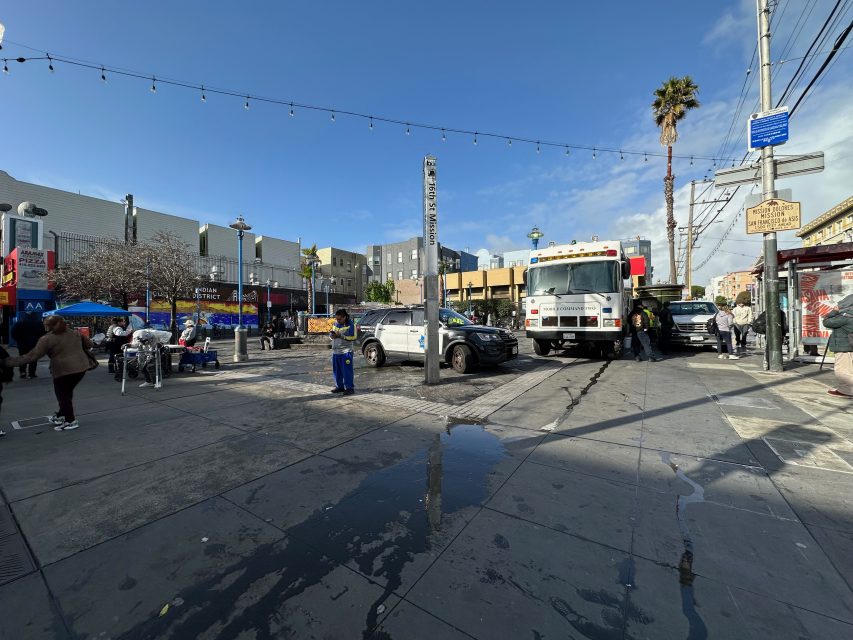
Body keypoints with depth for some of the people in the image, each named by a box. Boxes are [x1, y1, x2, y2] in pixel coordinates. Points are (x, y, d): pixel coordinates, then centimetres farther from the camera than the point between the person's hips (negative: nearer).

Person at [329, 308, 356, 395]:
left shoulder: (350, 324, -7)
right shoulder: (335, 324, 14)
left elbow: (353, 337, -13)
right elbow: (330, 336, 19)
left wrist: (340, 335, -19)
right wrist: (332, 335, -6)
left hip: (346, 351, -7)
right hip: (335, 351, 7)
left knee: (347, 371, -5)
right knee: (337, 370, 12)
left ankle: (349, 388, 1)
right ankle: (339, 386, 24)